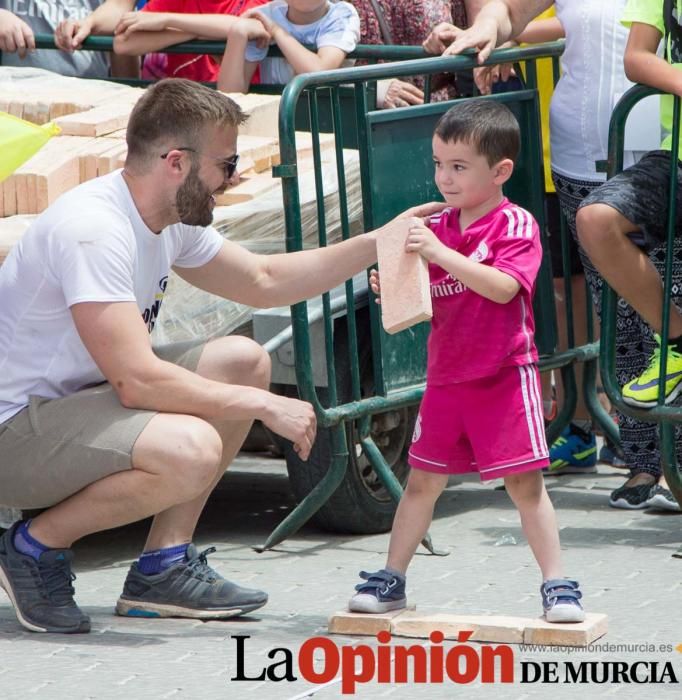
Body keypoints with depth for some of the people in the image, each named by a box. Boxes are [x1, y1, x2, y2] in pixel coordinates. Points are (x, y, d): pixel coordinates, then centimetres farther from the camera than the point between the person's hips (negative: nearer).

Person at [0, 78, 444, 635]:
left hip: (76, 395, 11)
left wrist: (380, 243, 11)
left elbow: (263, 280, 20)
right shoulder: (94, 229, -26)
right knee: (190, 450, -32)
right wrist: (264, 406, -22)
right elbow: (137, 379, -31)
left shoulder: (171, 221, 5)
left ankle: (163, 567, 6)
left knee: (243, 361, 6)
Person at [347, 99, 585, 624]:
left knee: (524, 482, -4)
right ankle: (391, 580, 19)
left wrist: (442, 254, -31)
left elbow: (503, 287, -24)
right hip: (446, 378, 6)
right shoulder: (438, 228, 9)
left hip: (504, 376, -5)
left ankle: (557, 585, 2)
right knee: (423, 481, 11)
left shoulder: (516, 225, -8)